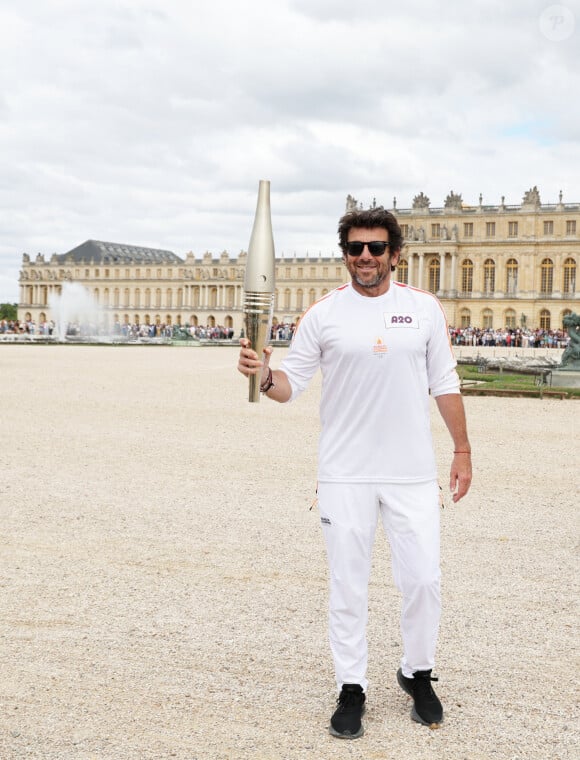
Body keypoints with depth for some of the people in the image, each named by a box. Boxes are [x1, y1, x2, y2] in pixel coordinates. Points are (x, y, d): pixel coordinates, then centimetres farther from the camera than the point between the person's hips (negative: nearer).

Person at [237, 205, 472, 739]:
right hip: (345, 474, -1)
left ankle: (418, 674, 28)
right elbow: (291, 385, -1)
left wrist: (463, 450, 7)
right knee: (347, 585, 6)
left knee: (424, 580, 4)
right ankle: (351, 689, 21)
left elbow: (445, 385, 8)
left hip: (413, 473, 1)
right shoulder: (323, 313, 0)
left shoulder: (425, 309, 3)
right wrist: (264, 376, -23)